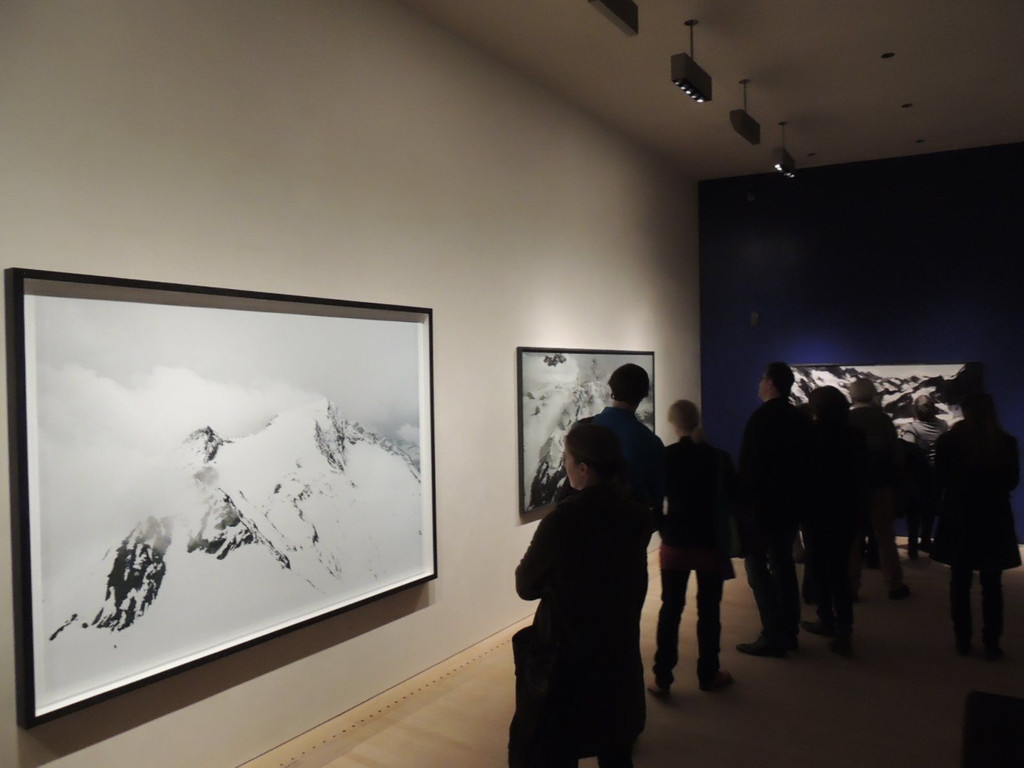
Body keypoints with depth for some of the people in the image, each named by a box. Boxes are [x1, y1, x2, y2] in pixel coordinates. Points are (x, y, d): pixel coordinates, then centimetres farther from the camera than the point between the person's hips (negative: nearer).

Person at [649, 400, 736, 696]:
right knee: (709, 610, 12)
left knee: (670, 609, 8)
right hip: (711, 544, 0)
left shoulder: (666, 456, -8)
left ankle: (662, 678, 11)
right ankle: (708, 674, 22)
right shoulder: (719, 458, -6)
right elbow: (732, 501, 1)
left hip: (675, 543, 0)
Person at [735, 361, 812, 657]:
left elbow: (748, 465, -17)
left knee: (757, 565, -4)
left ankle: (773, 637, -6)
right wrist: (795, 494, 19)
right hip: (790, 502, 8)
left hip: (761, 503, -8)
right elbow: (805, 461, 13)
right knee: (783, 563, 15)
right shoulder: (801, 419, 9)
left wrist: (742, 500, -11)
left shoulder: (762, 417, -15)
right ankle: (789, 632, 20)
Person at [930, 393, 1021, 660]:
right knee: (992, 585, 9)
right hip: (994, 518, 0)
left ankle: (963, 640, 16)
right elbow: (1012, 481, 4)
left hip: (959, 518, 0)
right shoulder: (1006, 442, -8)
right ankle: (991, 643, 12)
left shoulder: (949, 441, -11)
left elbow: (941, 479, -1)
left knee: (960, 582, 11)